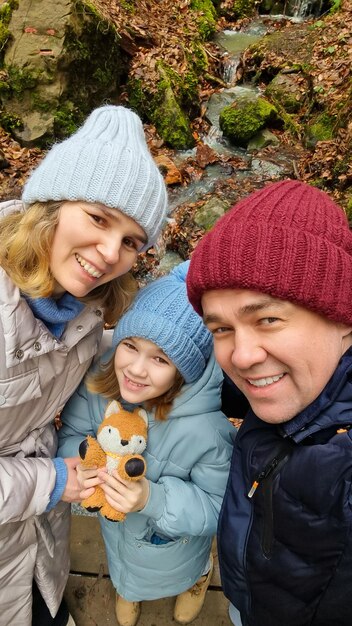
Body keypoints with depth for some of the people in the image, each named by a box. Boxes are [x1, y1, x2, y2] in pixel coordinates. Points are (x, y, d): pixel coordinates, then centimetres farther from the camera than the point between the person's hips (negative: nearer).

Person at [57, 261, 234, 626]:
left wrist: (154, 499, -42)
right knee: (124, 569, 39)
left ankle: (197, 578, 73)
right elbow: (72, 434, -12)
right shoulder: (96, 385, -30)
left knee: (182, 576, 35)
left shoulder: (209, 428, -42)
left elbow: (218, 507, -28)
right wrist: (80, 467, -35)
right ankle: (128, 587, 77)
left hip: (172, 546, -3)